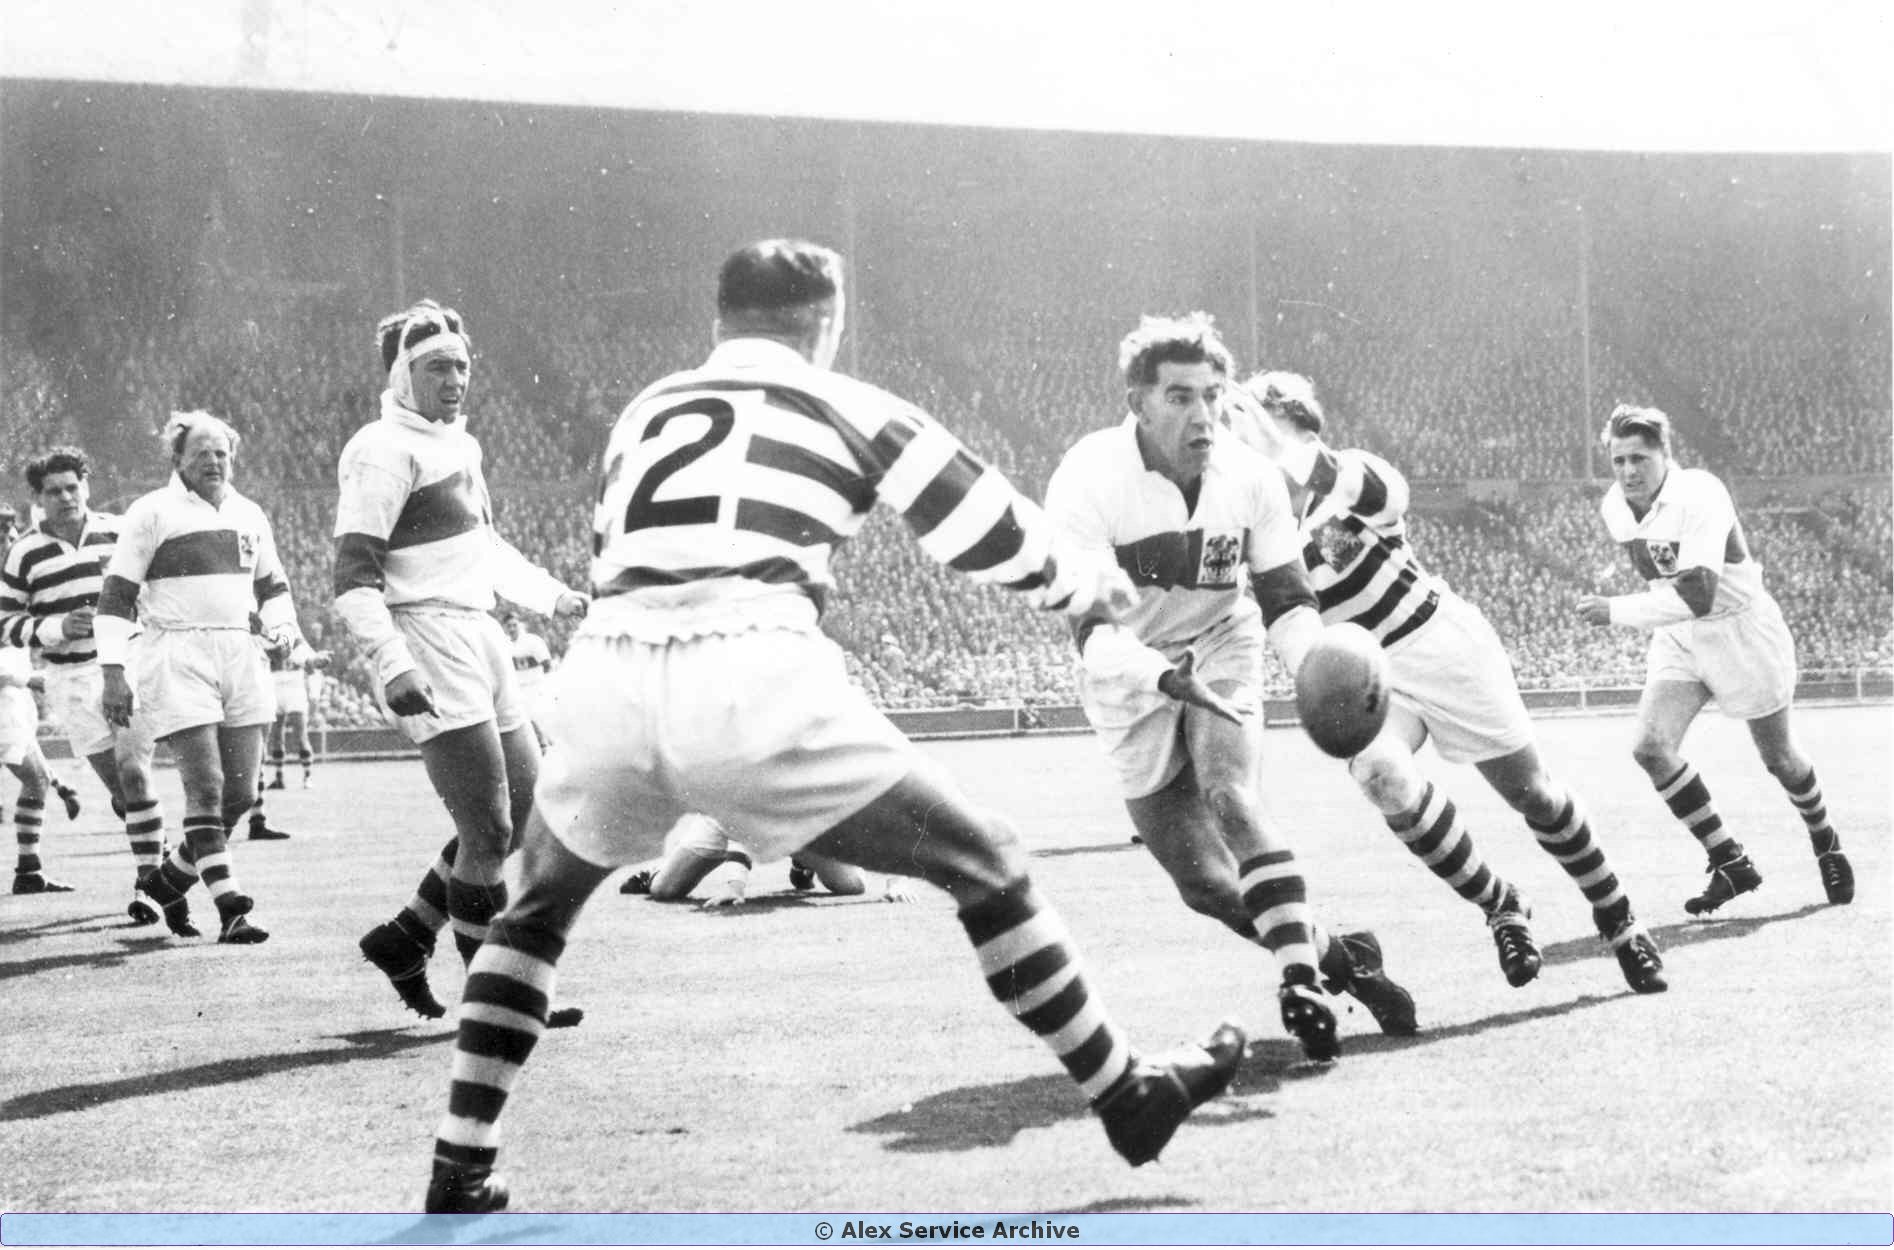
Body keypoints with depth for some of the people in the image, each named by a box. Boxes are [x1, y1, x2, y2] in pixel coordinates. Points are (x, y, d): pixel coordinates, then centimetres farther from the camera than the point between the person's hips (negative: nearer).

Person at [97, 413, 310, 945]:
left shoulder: (249, 515, 15)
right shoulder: (151, 512, -1)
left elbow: (271, 584, 28)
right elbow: (116, 595, -1)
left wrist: (281, 626, 6)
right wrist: (113, 673, -8)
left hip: (239, 656, 6)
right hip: (176, 658, -6)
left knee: (241, 793, 4)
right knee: (206, 786, -12)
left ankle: (169, 879, 24)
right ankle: (230, 910, -12)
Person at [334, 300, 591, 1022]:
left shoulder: (458, 444, 19)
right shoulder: (385, 451, -9)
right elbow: (355, 569, -18)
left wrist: (550, 597, 35)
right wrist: (391, 664, -28)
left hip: (479, 637, 10)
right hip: (428, 644, -10)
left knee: (529, 812, 11)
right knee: (489, 828, -11)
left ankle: (405, 938, 22)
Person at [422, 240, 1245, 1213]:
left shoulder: (645, 410, 27)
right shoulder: (849, 408, 17)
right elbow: (1000, 540, 20)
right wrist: (1093, 586, 40)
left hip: (603, 679, 4)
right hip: (753, 685, -4)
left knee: (538, 907, 31)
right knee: (986, 867, 13)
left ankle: (460, 1168, 24)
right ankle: (1129, 1100, 20)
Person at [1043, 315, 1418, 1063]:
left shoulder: (1249, 478, -12)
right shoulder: (1087, 482, -24)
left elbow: (1285, 602, -4)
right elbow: (1091, 629, -28)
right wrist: (1165, 677, -47)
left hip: (1221, 651, 1)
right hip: (1133, 683, -1)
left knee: (1230, 795, -28)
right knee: (1205, 884, 0)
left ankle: (1301, 981, -28)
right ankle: (1332, 956, 20)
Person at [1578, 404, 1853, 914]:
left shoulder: (1700, 496, -29)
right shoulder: (1614, 507, -7)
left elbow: (1698, 594, -39)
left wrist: (1618, 612, -44)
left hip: (1741, 629, -6)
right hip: (1677, 637, 6)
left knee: (1778, 757, 9)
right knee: (1652, 748, -13)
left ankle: (1827, 846, 39)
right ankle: (1731, 864, 1)